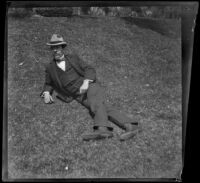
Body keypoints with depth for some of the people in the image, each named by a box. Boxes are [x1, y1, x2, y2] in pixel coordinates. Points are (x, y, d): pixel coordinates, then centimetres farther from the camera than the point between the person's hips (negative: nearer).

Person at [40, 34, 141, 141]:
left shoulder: (73, 58, 14)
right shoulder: (50, 68, 18)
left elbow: (89, 70, 7)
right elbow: (48, 85, 29)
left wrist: (86, 82, -13)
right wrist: (46, 93, 4)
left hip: (90, 85, 0)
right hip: (79, 96, 1)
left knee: (96, 104, -34)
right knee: (103, 108, -24)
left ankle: (101, 129, -59)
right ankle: (129, 126, -41)